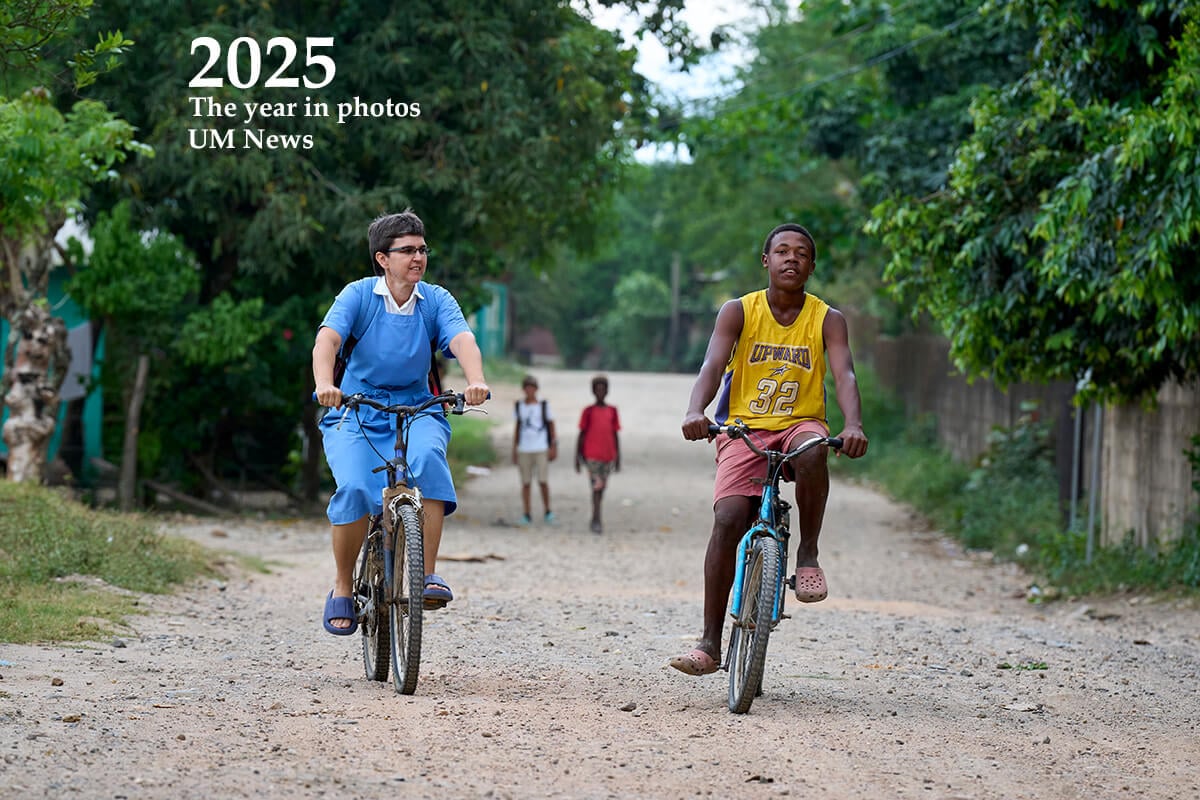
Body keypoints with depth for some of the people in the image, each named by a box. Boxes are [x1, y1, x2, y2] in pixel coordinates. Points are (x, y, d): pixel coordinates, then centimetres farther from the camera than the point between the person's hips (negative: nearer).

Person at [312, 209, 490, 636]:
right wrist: (324, 384, -43)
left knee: (427, 458, -33)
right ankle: (343, 586, -4)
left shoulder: (436, 300, -2)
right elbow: (327, 339, -22)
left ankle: (428, 573, -27)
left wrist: (475, 381, -41)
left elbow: (463, 340, -19)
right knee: (355, 488, -26)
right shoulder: (359, 295, -6)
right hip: (356, 412, -1)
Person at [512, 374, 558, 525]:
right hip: (524, 450, 2)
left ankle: (547, 512, 8)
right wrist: (514, 450, 12)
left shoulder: (544, 406, 1)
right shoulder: (519, 406, 8)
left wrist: (554, 447, -3)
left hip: (541, 449, -2)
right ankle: (526, 515, 7)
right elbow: (517, 428, 15)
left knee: (543, 482, -8)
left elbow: (552, 427, 4)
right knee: (526, 483, 3)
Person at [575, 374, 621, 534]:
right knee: (597, 486, -12)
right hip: (592, 456, -4)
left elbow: (615, 435, 12)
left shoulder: (612, 411, 8)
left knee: (602, 487, 9)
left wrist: (618, 458, 10)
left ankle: (595, 519, 21)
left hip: (608, 456, 4)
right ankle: (596, 521, -11)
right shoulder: (588, 411, 0)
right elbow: (581, 435, 2)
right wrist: (577, 457, 0)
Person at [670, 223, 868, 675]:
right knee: (728, 519, -21)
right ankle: (710, 643, -17)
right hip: (745, 429, 0)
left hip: (800, 424, 0)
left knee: (812, 449, -38)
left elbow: (844, 375, -13)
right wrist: (695, 412, -35)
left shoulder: (826, 320, 2)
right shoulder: (738, 312, 0)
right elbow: (712, 365, -14)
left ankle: (808, 554, -18)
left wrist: (853, 426, -34)